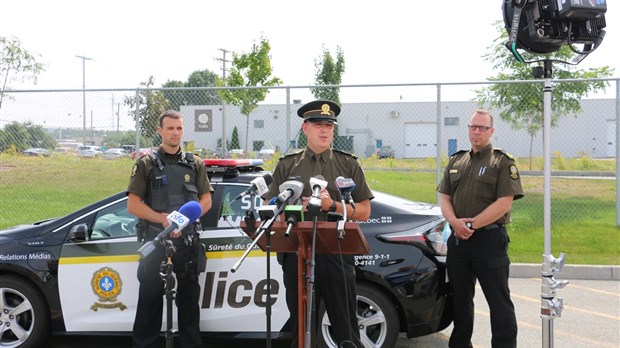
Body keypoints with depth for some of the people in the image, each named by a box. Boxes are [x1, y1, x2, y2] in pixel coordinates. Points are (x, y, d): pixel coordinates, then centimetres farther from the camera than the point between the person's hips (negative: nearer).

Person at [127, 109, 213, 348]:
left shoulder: (195, 164, 10)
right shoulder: (147, 164, 3)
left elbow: (206, 201, 7)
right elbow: (133, 204, -3)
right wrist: (163, 219, -16)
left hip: (187, 239, 2)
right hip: (154, 238, -2)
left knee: (189, 295, 9)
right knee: (150, 296, 2)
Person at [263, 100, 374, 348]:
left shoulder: (348, 165, 8)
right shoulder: (287, 166, 11)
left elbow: (364, 212, 5)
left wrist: (332, 205, -10)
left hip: (337, 254, -1)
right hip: (297, 254, 1)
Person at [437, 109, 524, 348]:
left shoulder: (502, 162, -2)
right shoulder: (456, 161, 15)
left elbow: (504, 203, -12)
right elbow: (444, 197, 12)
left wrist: (472, 224, -16)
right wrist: (455, 222, -8)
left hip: (489, 238, -6)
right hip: (458, 239, 6)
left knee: (499, 300, -2)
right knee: (460, 299, 15)